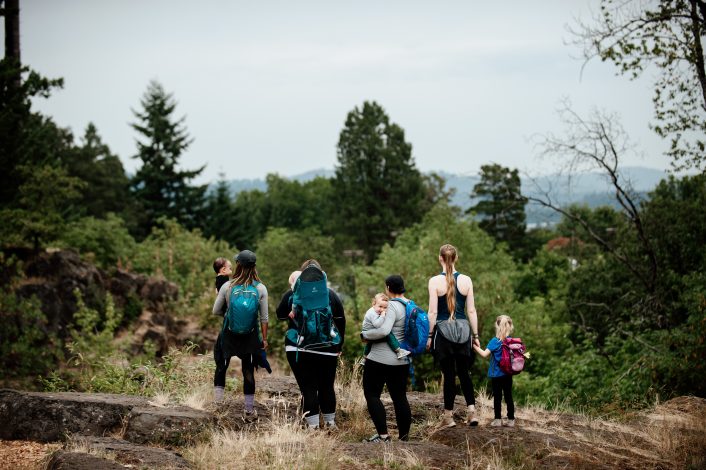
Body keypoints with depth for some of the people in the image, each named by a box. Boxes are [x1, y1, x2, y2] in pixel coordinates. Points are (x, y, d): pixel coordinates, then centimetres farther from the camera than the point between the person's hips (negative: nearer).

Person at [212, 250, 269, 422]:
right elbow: (264, 317, -2)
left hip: (229, 334, -1)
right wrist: (264, 338, 6)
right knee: (248, 372, 8)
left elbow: (216, 311, -1)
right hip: (251, 336, 1)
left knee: (221, 367, 16)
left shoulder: (227, 286, -8)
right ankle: (249, 411, 12)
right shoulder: (260, 288, -6)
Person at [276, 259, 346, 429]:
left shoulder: (291, 294, -2)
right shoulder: (331, 295, 2)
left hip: (299, 349, -1)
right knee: (327, 387, 14)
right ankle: (330, 422, 24)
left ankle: (313, 426, -1)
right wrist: (339, 346, 16)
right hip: (327, 350, 1)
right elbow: (341, 322, 7)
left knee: (308, 388, 1)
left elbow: (280, 315, 11)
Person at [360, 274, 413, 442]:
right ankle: (404, 435, 17)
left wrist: (365, 335, -15)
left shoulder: (393, 306, -18)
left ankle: (383, 435, -8)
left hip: (380, 359, -8)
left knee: (372, 394, 0)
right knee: (400, 397, 14)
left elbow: (384, 330, -28)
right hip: (402, 360, 8)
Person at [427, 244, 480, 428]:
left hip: (443, 330, -3)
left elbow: (433, 312, -8)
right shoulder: (466, 280, 1)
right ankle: (471, 410, 3)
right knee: (464, 372, 15)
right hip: (463, 329, 3)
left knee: (449, 374, 4)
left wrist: (430, 335, 0)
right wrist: (475, 335, 10)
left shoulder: (435, 281, -7)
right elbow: (471, 311, 3)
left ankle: (448, 416, 9)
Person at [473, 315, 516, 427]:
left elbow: (485, 354, -16)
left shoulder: (495, 341, -14)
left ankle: (497, 420, 4)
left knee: (497, 397, 2)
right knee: (508, 396, 9)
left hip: (496, 374, -4)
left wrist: (475, 346, -7)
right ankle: (511, 419, 10)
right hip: (508, 374, 4)